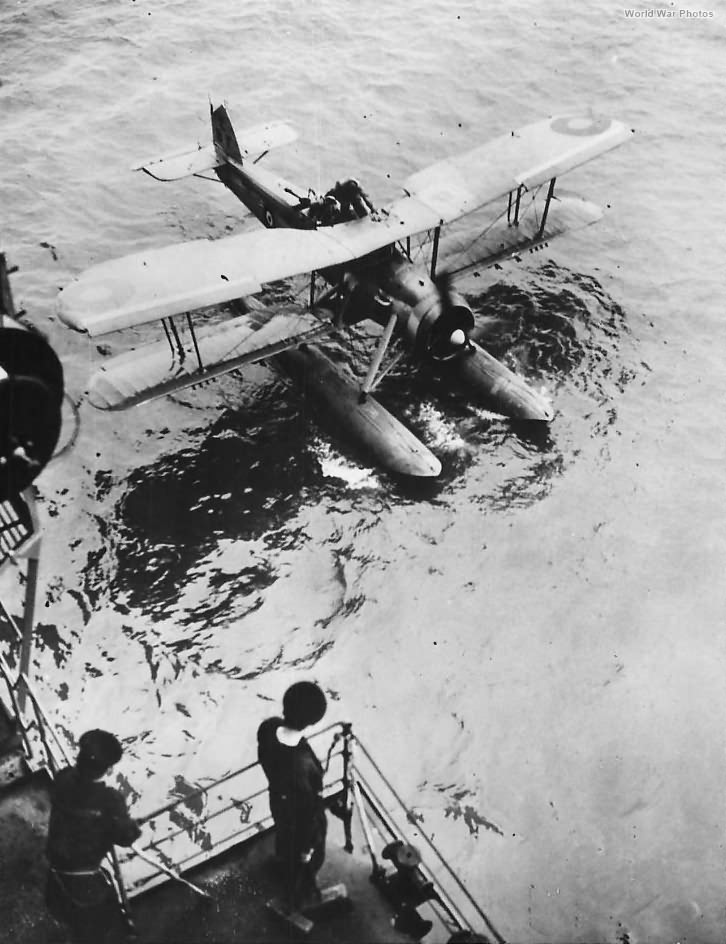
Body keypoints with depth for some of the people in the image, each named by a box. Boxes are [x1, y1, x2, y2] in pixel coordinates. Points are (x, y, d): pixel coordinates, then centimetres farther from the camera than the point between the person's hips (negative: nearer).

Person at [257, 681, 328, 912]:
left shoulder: (267, 728, -29)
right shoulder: (301, 767, -49)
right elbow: (306, 811, -29)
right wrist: (307, 847, -10)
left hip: (278, 802, 7)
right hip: (301, 821, -6)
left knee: (284, 845, 39)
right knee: (304, 864, 29)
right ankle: (299, 900, 59)